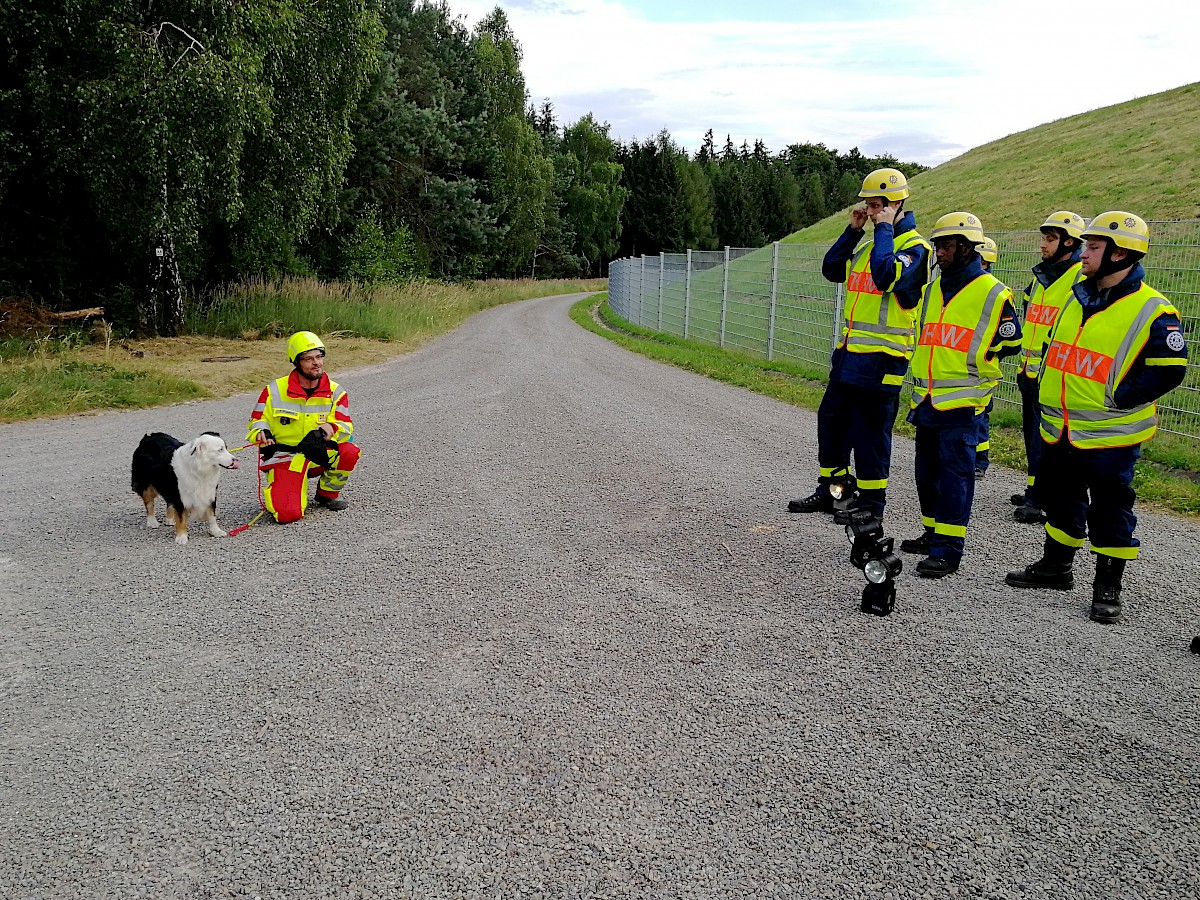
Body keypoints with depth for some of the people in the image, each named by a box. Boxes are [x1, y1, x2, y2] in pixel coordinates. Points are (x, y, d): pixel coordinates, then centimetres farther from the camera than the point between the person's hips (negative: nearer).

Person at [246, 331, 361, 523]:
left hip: (320, 456, 3)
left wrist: (330, 427, -34)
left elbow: (346, 426, -10)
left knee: (350, 451, -30)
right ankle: (273, 493, 16)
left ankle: (327, 493, 0)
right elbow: (257, 421, 7)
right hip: (285, 458, -2)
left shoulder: (335, 392, -1)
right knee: (288, 514, -25)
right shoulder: (275, 391, -3)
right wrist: (262, 433, -17)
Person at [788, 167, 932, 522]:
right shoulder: (870, 244, 16)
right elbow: (832, 270, 14)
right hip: (850, 351, 9)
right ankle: (831, 490, 27)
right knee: (831, 420, 14)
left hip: (882, 357, -9)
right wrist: (853, 230, 6)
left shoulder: (915, 247, -10)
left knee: (869, 432, -2)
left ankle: (872, 502, 11)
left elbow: (887, 277, -27)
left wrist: (884, 229, -17)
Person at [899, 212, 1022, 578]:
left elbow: (1009, 343, -2)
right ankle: (933, 534, 28)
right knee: (928, 472, 14)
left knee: (954, 475, -7)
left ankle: (948, 549, -5)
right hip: (926, 400, 7)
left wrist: (970, 364, 3)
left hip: (962, 402, -7)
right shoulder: (932, 290, 14)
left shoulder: (992, 293, -7)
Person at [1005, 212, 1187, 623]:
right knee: (1060, 499, 19)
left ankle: (1108, 588, 15)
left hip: (1110, 434, -7)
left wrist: (1118, 398, -17)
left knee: (1109, 510, 3)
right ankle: (1056, 567, 36)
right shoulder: (1078, 297, 8)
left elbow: (1168, 369, -16)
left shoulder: (1152, 310, -15)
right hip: (1060, 428, 7)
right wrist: (1049, 390, 13)